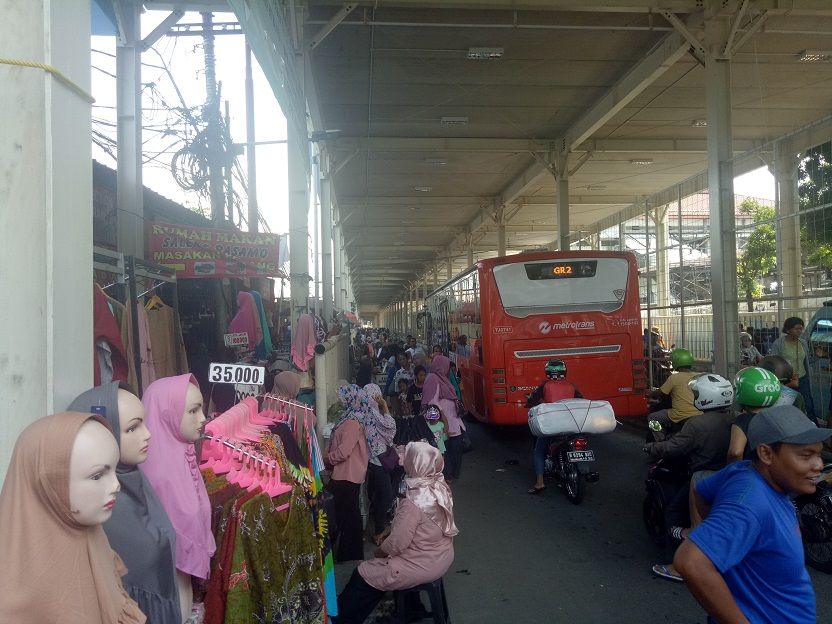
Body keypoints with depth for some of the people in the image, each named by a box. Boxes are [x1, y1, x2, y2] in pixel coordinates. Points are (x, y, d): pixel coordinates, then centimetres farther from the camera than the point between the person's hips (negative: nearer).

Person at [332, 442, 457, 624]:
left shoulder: (413, 502, -30)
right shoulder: (442, 487, -5)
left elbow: (397, 544, -23)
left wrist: (379, 552, -3)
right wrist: (389, 531, 8)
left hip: (423, 565, -8)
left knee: (363, 575, 6)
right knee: (378, 567, 24)